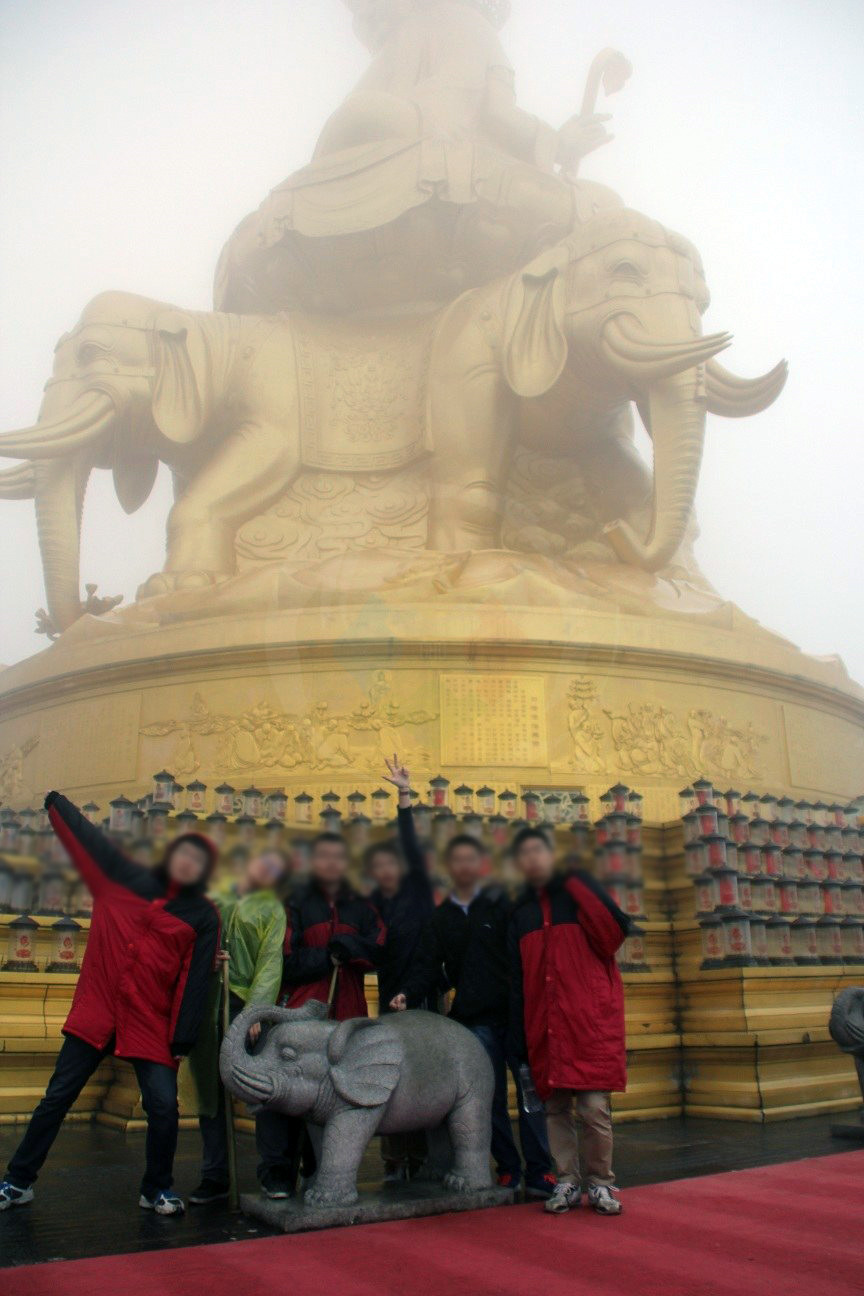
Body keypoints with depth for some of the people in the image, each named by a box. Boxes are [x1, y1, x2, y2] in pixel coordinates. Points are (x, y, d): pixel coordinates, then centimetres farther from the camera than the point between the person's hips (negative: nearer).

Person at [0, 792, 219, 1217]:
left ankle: (156, 1189, 16)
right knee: (57, 1097, 8)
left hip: (151, 1023, -1)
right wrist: (53, 798, 14)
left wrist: (182, 1038, -6)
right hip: (95, 1011, 2)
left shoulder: (203, 916, 1)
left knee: (164, 1105, -7)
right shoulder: (126, 880, 5)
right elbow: (89, 837, 10)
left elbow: (195, 980, -3)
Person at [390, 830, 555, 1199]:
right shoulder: (440, 918, 12)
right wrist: (408, 994, -13)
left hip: (515, 1013, -2)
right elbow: (427, 965, 5)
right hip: (474, 1020, 3)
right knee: (492, 1099, 6)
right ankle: (508, 1170, 18)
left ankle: (539, 1172, 8)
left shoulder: (501, 902, 2)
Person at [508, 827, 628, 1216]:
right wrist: (518, 1036, 8)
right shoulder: (519, 912, 14)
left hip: (590, 1018, -4)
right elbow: (518, 979, 13)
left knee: (593, 1106, -5)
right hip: (543, 1024, 4)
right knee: (555, 1106, 6)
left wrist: (576, 884, -12)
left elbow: (616, 928, -12)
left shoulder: (576, 888, 3)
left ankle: (600, 1183, 12)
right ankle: (567, 1182, 20)